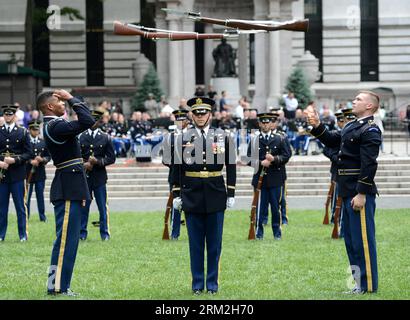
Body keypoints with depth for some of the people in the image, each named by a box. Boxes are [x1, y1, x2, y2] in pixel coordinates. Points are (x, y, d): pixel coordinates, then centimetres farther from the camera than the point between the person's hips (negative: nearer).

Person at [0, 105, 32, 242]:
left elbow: (28, 153, 1)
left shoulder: (23, 132, 4)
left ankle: (23, 235, 6)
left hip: (17, 174, -2)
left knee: (20, 206, 1)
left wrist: (14, 160, -14)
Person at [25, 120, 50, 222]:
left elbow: (48, 156, 12)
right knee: (26, 196, 0)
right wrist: (30, 161, -17)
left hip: (40, 173, 3)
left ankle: (42, 216, 10)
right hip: (28, 173, -3)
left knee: (40, 195, 5)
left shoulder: (43, 143, 11)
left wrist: (42, 159, -8)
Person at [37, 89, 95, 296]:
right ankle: (57, 286, -7)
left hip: (68, 188, 11)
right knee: (66, 237, -8)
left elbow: (85, 121, 24)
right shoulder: (56, 127, -17)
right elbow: (88, 121, -24)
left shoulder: (53, 125, 16)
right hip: (69, 188, -11)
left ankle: (60, 284, 16)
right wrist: (72, 99, -15)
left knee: (67, 238, 13)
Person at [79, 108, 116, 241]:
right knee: (83, 206, 3)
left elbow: (111, 158, 3)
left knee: (103, 207, 1)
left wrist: (97, 161, -13)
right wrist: (83, 164, -10)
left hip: (99, 178, -1)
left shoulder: (106, 138, 5)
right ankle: (82, 233, 10)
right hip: (84, 177, 1)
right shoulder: (80, 137, 6)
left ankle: (105, 233, 8)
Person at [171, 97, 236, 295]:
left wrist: (231, 194, 1)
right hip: (192, 195, 0)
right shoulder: (182, 139, 3)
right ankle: (197, 284, 11)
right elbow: (177, 168, 5)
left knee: (214, 242, 4)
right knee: (195, 242, 4)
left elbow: (231, 167, 5)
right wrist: (176, 194, 1)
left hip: (215, 195, 0)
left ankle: (212, 283, 12)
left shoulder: (223, 137, 3)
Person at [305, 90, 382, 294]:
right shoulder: (352, 126, 15)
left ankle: (368, 284, 1)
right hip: (348, 191, 10)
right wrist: (317, 126, 9)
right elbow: (332, 141, 23)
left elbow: (369, 164, -19)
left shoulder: (370, 131, -14)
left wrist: (361, 194, -22)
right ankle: (358, 279, 23)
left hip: (360, 192, -10)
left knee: (362, 238, -5)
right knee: (350, 238, 15)